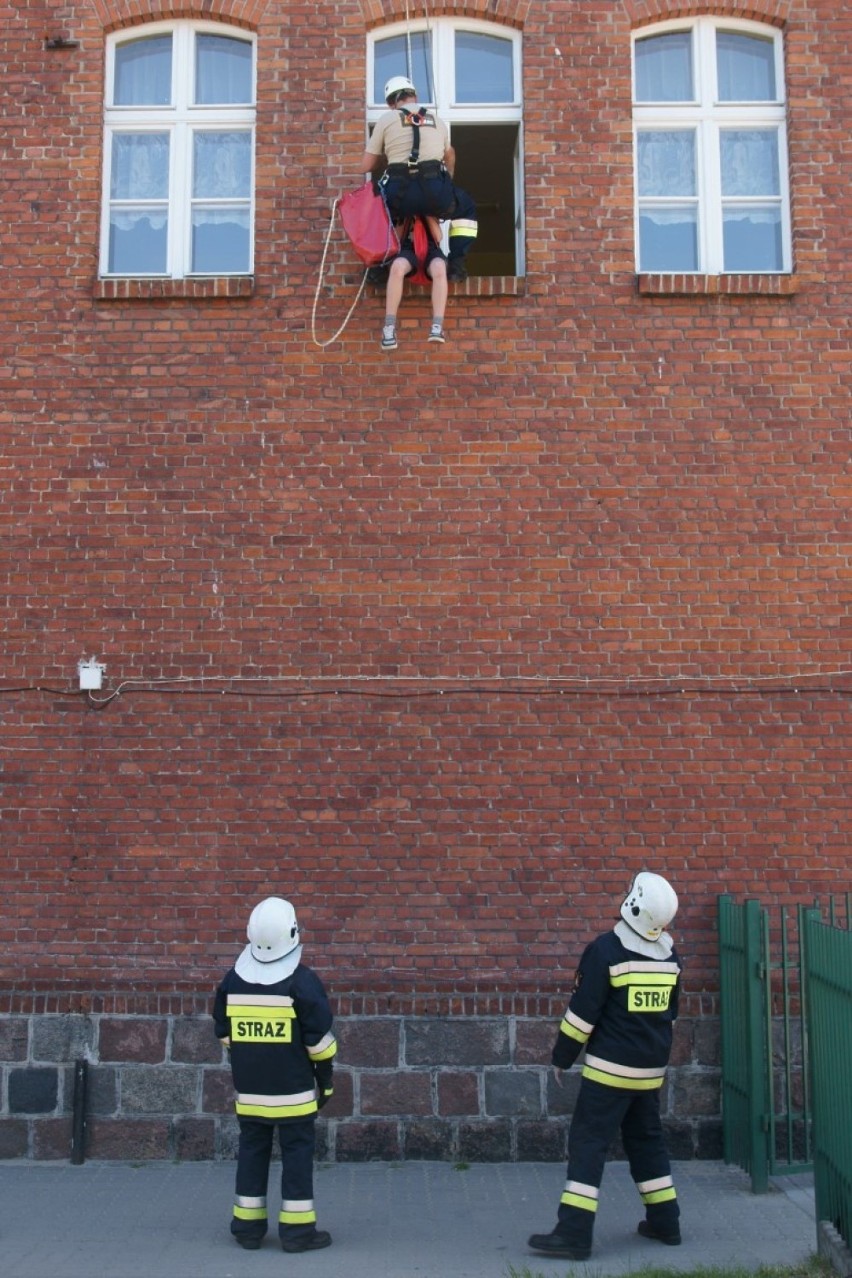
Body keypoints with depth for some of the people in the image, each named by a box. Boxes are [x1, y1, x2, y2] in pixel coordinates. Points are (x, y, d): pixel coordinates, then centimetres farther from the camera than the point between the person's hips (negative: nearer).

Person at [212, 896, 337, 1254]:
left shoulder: (233, 979, 0)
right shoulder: (302, 981, -13)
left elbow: (224, 1033, 9)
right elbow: (319, 1040, -9)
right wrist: (326, 1080, 3)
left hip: (249, 1089, 4)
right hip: (293, 1088, -4)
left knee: (252, 1151, 13)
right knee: (297, 1152, 4)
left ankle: (248, 1227, 18)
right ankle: (297, 1230, 6)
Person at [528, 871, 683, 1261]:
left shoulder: (606, 949, -16)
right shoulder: (669, 954, 4)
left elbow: (583, 1010, -14)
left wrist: (562, 1058, -3)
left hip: (611, 1067, -6)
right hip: (652, 1068, 7)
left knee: (588, 1142, -4)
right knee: (647, 1140, 20)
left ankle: (574, 1234, -7)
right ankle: (665, 1222, 25)